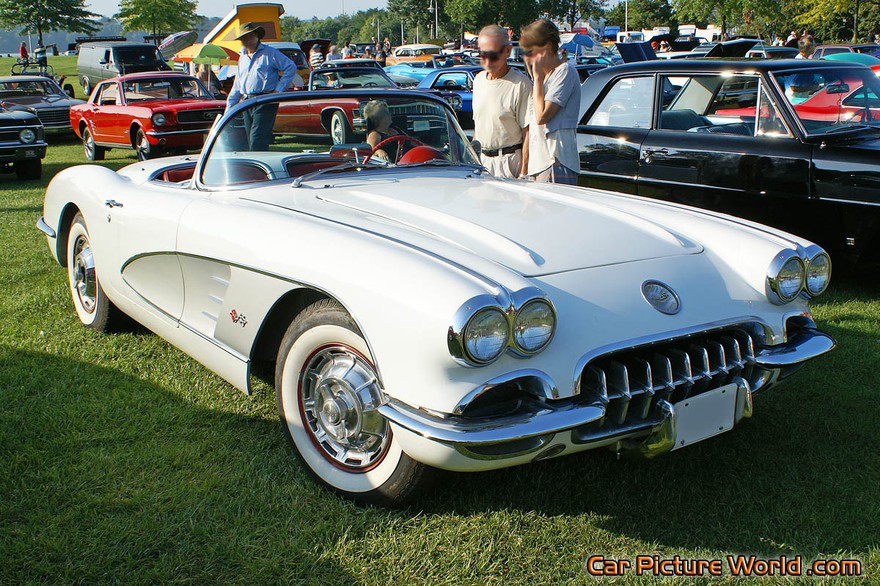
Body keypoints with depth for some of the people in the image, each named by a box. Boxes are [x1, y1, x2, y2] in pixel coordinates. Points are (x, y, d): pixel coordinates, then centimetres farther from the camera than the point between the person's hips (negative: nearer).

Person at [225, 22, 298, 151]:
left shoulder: (269, 53, -1)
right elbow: (237, 86, 25)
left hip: (265, 103, -8)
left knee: (257, 140, -16)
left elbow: (291, 68, -7)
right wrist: (229, 107, 21)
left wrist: (279, 90, -12)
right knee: (251, 141, 7)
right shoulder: (242, 57, 22)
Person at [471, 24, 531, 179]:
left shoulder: (520, 84, -13)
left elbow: (528, 133, -14)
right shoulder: (478, 79, 12)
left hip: (509, 160, -6)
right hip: (481, 160, 6)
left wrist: (523, 174, -17)